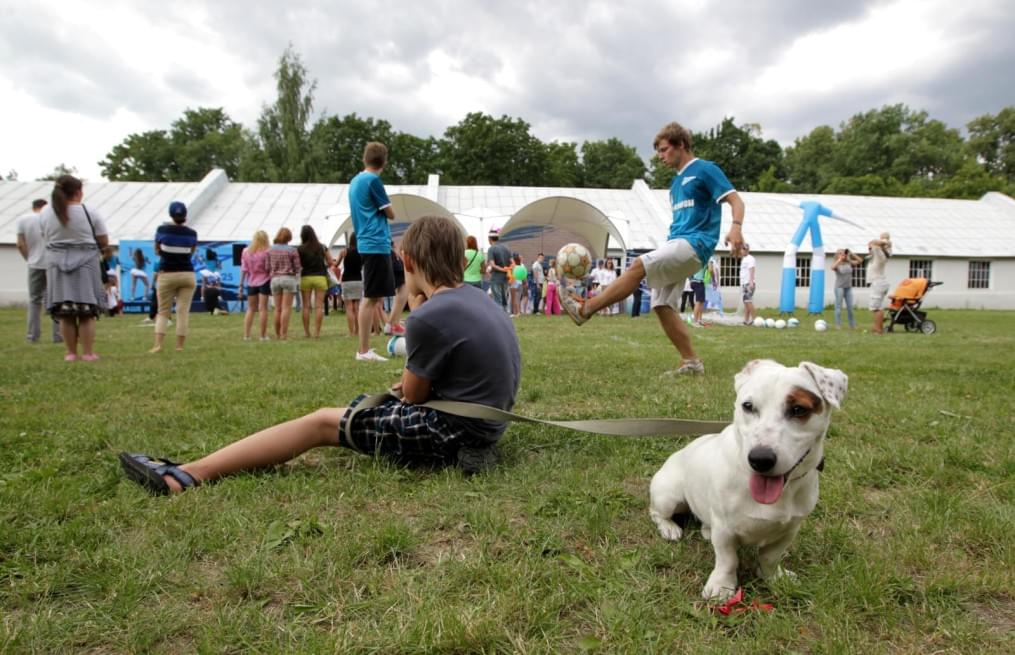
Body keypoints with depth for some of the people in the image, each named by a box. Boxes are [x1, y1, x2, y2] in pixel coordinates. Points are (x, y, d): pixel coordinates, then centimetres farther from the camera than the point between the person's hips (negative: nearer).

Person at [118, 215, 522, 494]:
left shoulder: (428, 318, -21)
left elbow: (412, 396, -6)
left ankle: (186, 475, -1)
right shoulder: (474, 297, 9)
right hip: (481, 423, 9)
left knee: (321, 422, -2)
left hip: (450, 435, -9)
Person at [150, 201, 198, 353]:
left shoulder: (162, 230, -4)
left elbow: (157, 251, 7)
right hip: (187, 275, 0)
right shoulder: (191, 233, -2)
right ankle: (179, 346, 1)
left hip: (167, 275, 0)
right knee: (183, 311, 3)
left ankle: (158, 345, -6)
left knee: (163, 312, 8)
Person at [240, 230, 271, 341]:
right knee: (263, 309, 2)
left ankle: (246, 335, 8)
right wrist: (273, 285, -7)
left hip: (251, 283, 4)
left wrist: (241, 284, 5)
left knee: (250, 309, 13)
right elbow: (270, 269, -11)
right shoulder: (268, 251, -10)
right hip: (264, 282, -3)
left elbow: (244, 269, 1)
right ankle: (263, 336, 4)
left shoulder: (246, 251, 1)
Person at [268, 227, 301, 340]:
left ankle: (277, 334, 16)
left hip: (275, 279, 4)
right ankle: (284, 334, -6)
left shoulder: (270, 250, 4)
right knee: (286, 308, -3)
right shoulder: (292, 250, -6)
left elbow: (268, 267, 4)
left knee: (278, 309, 10)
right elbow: (297, 268, -3)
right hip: (288, 278, -4)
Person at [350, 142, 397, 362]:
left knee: (373, 297, 13)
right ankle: (363, 351, -5)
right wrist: (386, 209, 12)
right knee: (371, 298, -7)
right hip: (377, 244, -9)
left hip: (368, 244, 9)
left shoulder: (355, 181, 17)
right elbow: (390, 214, -5)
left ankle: (365, 348, 17)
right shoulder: (373, 180, -10)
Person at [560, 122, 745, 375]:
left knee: (639, 265, -23)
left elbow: (735, 200, -9)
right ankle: (691, 361, 2)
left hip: (695, 244, -9)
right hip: (676, 243, 9)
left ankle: (585, 309, -21)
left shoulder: (705, 170, -2)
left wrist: (736, 226, -28)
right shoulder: (676, 182, 23)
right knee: (662, 305, -2)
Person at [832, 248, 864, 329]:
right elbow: (833, 267, -28)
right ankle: (838, 325, 2)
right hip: (839, 287, -4)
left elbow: (860, 261, 4)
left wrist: (852, 254, -3)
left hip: (848, 288, 4)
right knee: (839, 307, -2)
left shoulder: (849, 263, 6)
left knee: (850, 307, 8)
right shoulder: (837, 264, -6)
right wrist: (839, 259, -21)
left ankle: (852, 325, 14)